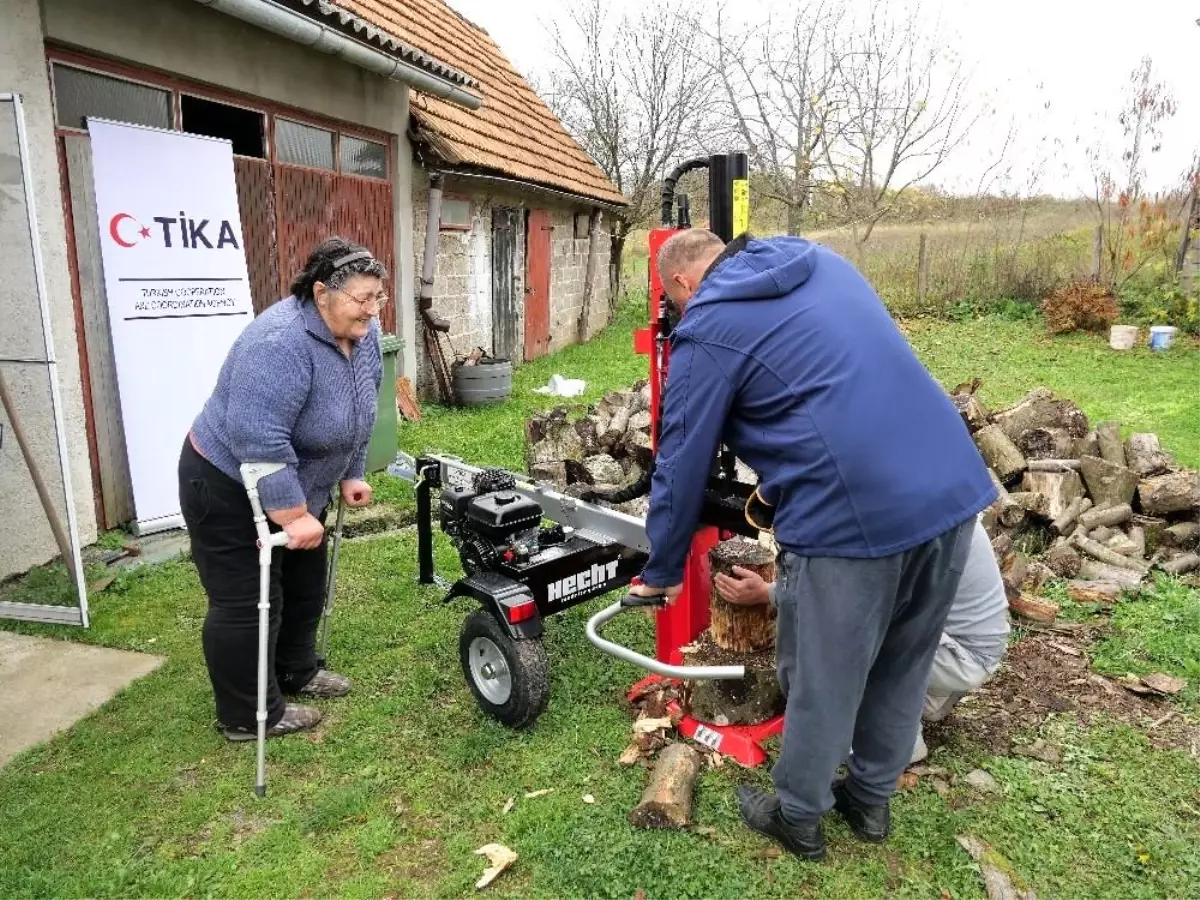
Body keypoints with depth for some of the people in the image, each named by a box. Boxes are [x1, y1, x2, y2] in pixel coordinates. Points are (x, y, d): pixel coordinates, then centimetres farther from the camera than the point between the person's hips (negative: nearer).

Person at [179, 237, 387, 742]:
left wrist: (350, 475, 7)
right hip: (230, 487, -8)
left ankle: (295, 671, 37)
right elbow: (258, 441, -35)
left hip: (294, 483, 9)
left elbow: (358, 415, 6)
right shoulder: (281, 344, -33)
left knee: (305, 586, 18)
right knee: (247, 603, 1)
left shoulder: (360, 334, -6)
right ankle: (250, 717, 16)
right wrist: (292, 515, -31)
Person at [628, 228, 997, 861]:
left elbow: (681, 464, 1)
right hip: (953, 486, 8)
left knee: (823, 683, 14)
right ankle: (871, 798, 44)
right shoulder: (821, 260, 19)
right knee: (903, 670, 23)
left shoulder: (707, 329, -2)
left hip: (853, 515, -8)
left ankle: (797, 817, 36)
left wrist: (663, 571, 16)